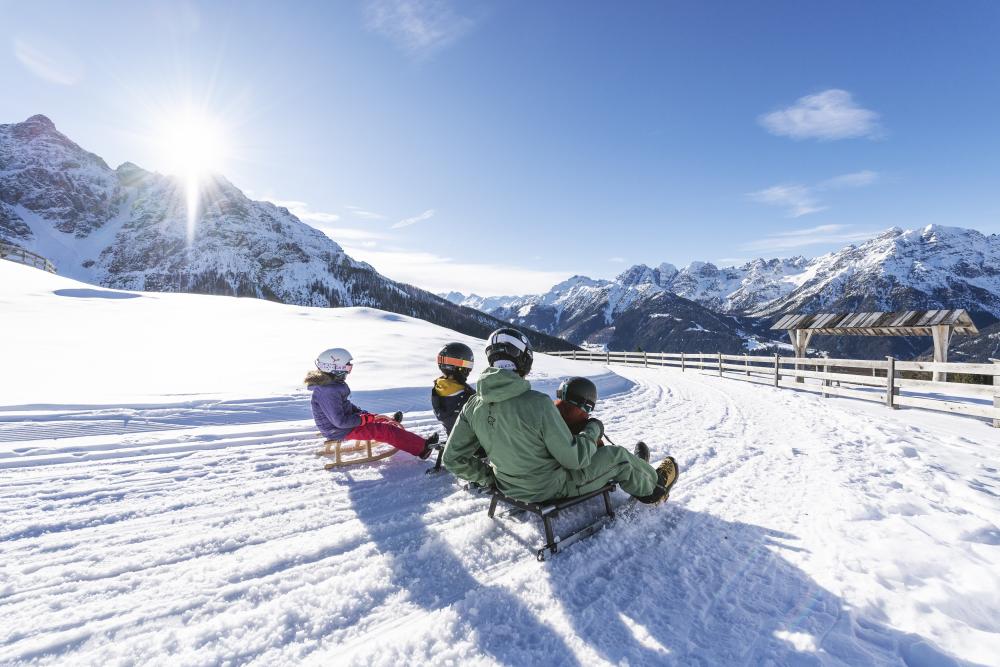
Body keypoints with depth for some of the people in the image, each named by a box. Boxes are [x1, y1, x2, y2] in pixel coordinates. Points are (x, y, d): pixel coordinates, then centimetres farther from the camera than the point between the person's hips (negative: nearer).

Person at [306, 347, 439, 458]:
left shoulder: (332, 384, 2)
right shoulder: (328, 392, -31)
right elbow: (340, 421, -30)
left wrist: (363, 413, 5)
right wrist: (365, 418, -20)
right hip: (341, 431, -10)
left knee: (382, 420, 15)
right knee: (384, 430, -11)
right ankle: (421, 447, -6)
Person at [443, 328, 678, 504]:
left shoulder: (473, 405, -12)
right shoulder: (538, 404, -32)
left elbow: (454, 458, -5)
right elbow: (574, 458, -23)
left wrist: (490, 477, 8)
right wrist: (593, 429, -4)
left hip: (510, 487, 7)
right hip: (551, 488, -6)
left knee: (585, 450, 28)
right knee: (617, 455, 14)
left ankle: (634, 471, 51)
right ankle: (653, 487, 44)